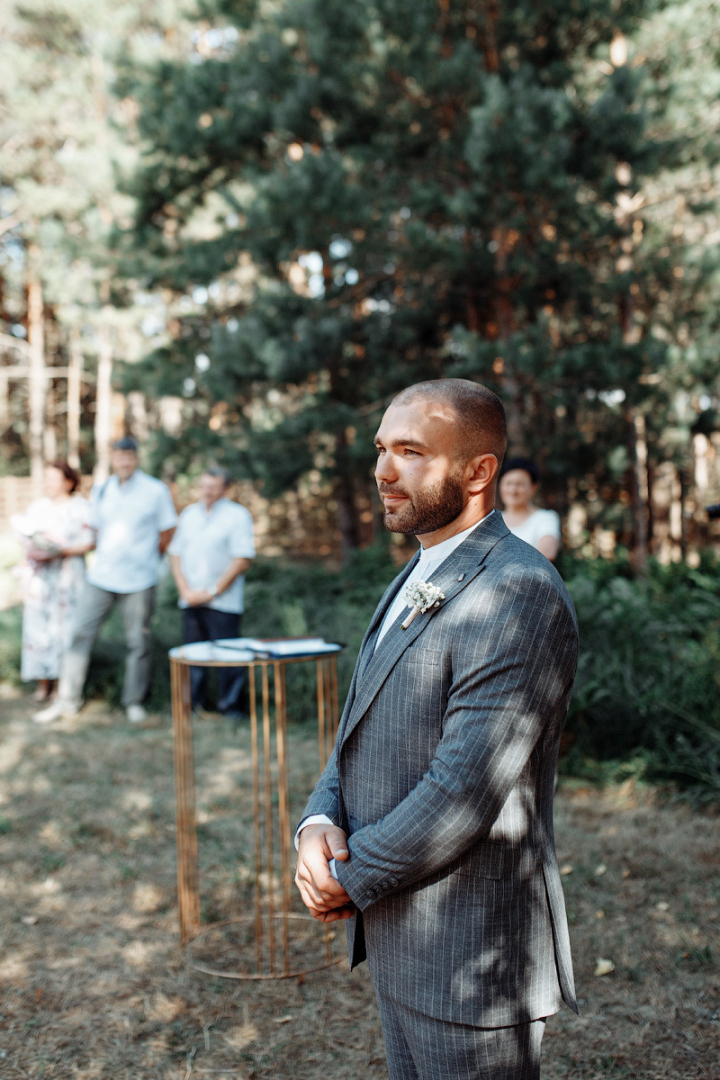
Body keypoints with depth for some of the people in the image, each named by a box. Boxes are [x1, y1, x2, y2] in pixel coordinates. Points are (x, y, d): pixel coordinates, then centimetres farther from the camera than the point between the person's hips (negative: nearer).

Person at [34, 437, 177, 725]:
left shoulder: (155, 491, -4)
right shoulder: (101, 491, 7)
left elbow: (167, 532, 4)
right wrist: (106, 557, 13)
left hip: (139, 581, -3)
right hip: (100, 576, 3)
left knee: (138, 642, 4)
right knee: (80, 634, 1)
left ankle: (134, 701, 19)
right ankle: (67, 701, 11)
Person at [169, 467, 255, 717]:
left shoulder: (237, 515, -2)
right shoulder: (189, 514, 14)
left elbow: (242, 560, -9)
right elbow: (176, 554, 14)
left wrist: (211, 592, -10)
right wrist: (185, 589, -1)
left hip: (223, 602, -4)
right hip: (190, 600, 5)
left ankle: (230, 706, 7)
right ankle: (192, 704, 17)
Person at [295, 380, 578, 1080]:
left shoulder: (520, 594, -22)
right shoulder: (416, 580, 10)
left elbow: (465, 791, -27)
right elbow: (361, 733, 11)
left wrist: (352, 879, -14)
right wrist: (317, 825, -7)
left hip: (470, 953, -9)